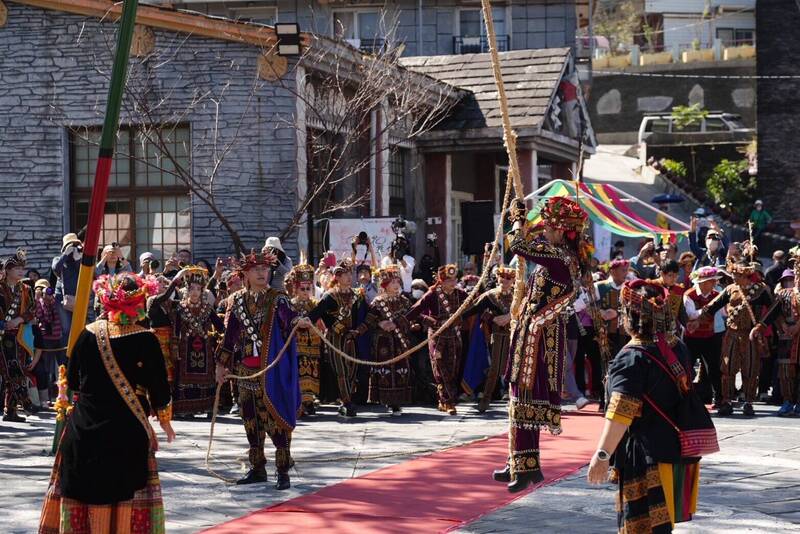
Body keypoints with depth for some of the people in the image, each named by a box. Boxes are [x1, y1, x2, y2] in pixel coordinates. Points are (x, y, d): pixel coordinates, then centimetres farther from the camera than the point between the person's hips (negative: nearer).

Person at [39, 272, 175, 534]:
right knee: (126, 494, 4)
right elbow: (159, 388, -4)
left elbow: (72, 381, 6)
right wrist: (164, 420, 13)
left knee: (81, 490, 12)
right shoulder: (145, 340, -11)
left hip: (84, 427, 3)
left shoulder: (89, 334, -3)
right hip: (128, 431, -3)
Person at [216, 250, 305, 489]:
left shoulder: (277, 299, -3)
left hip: (271, 369, -4)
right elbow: (230, 334, 14)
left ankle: (283, 471, -1)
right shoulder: (237, 301, 9)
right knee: (251, 418, 9)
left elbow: (287, 314, -22)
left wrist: (298, 320, -45)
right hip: (246, 370, 5)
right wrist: (222, 364, 15)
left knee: (275, 417, -6)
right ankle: (257, 469, 20)